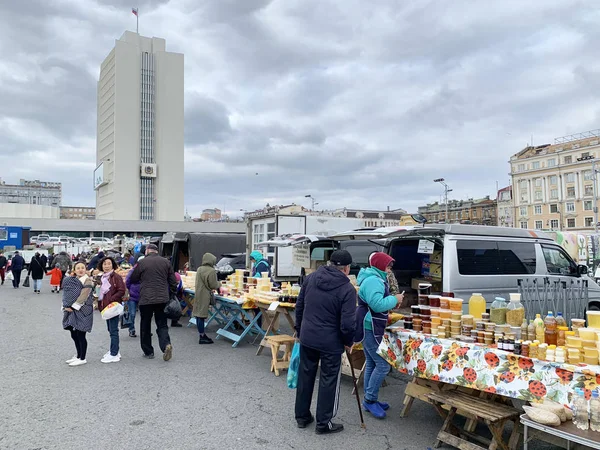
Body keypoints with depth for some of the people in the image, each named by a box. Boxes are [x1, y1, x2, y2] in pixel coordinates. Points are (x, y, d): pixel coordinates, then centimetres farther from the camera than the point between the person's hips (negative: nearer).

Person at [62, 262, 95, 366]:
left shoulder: (87, 281, -7)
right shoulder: (71, 280, 14)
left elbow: (83, 296, -15)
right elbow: (66, 294, 13)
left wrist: (73, 306, -14)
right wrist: (65, 306, -1)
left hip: (82, 312, -7)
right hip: (71, 311, 7)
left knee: (80, 335, -3)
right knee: (74, 335, 13)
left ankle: (82, 359, 8)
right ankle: (78, 356, 28)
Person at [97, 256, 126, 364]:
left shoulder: (116, 277, -10)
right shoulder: (102, 278, 14)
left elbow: (121, 291, -16)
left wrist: (110, 300, -21)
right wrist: (101, 303, 9)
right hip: (105, 307, 8)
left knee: (113, 331, -5)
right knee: (110, 330, 15)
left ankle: (114, 355, -1)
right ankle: (115, 351, 26)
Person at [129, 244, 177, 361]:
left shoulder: (142, 262, -2)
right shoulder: (165, 262, 5)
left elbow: (133, 280, 9)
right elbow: (173, 282, 6)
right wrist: (171, 295, 18)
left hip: (146, 299, -2)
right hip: (162, 299, 2)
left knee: (145, 326, 12)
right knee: (162, 325, 9)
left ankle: (148, 352, 17)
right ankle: (166, 344, -14)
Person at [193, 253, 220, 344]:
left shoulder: (199, 269, 10)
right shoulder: (211, 271, -15)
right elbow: (213, 285, -13)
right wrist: (218, 283, 7)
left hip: (198, 294, 8)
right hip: (204, 296, -8)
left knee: (198, 314, 10)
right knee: (202, 315, -5)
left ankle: (202, 334, 21)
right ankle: (202, 337, 1)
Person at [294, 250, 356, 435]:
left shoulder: (310, 278, 0)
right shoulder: (347, 289, -15)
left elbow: (299, 306, 7)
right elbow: (347, 324, -18)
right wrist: (349, 342, 1)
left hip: (307, 338, 5)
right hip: (331, 342, -5)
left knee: (305, 376, 18)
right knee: (329, 381, 11)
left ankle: (302, 416, 32)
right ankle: (324, 423, 22)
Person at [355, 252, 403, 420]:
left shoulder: (374, 279, 17)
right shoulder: (373, 281, -19)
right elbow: (377, 305, -28)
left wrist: (392, 302, 10)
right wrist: (395, 299, -14)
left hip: (369, 328, 11)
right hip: (370, 329, -11)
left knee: (372, 364, 15)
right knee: (383, 364, -8)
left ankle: (369, 400, 22)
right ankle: (370, 399, 2)